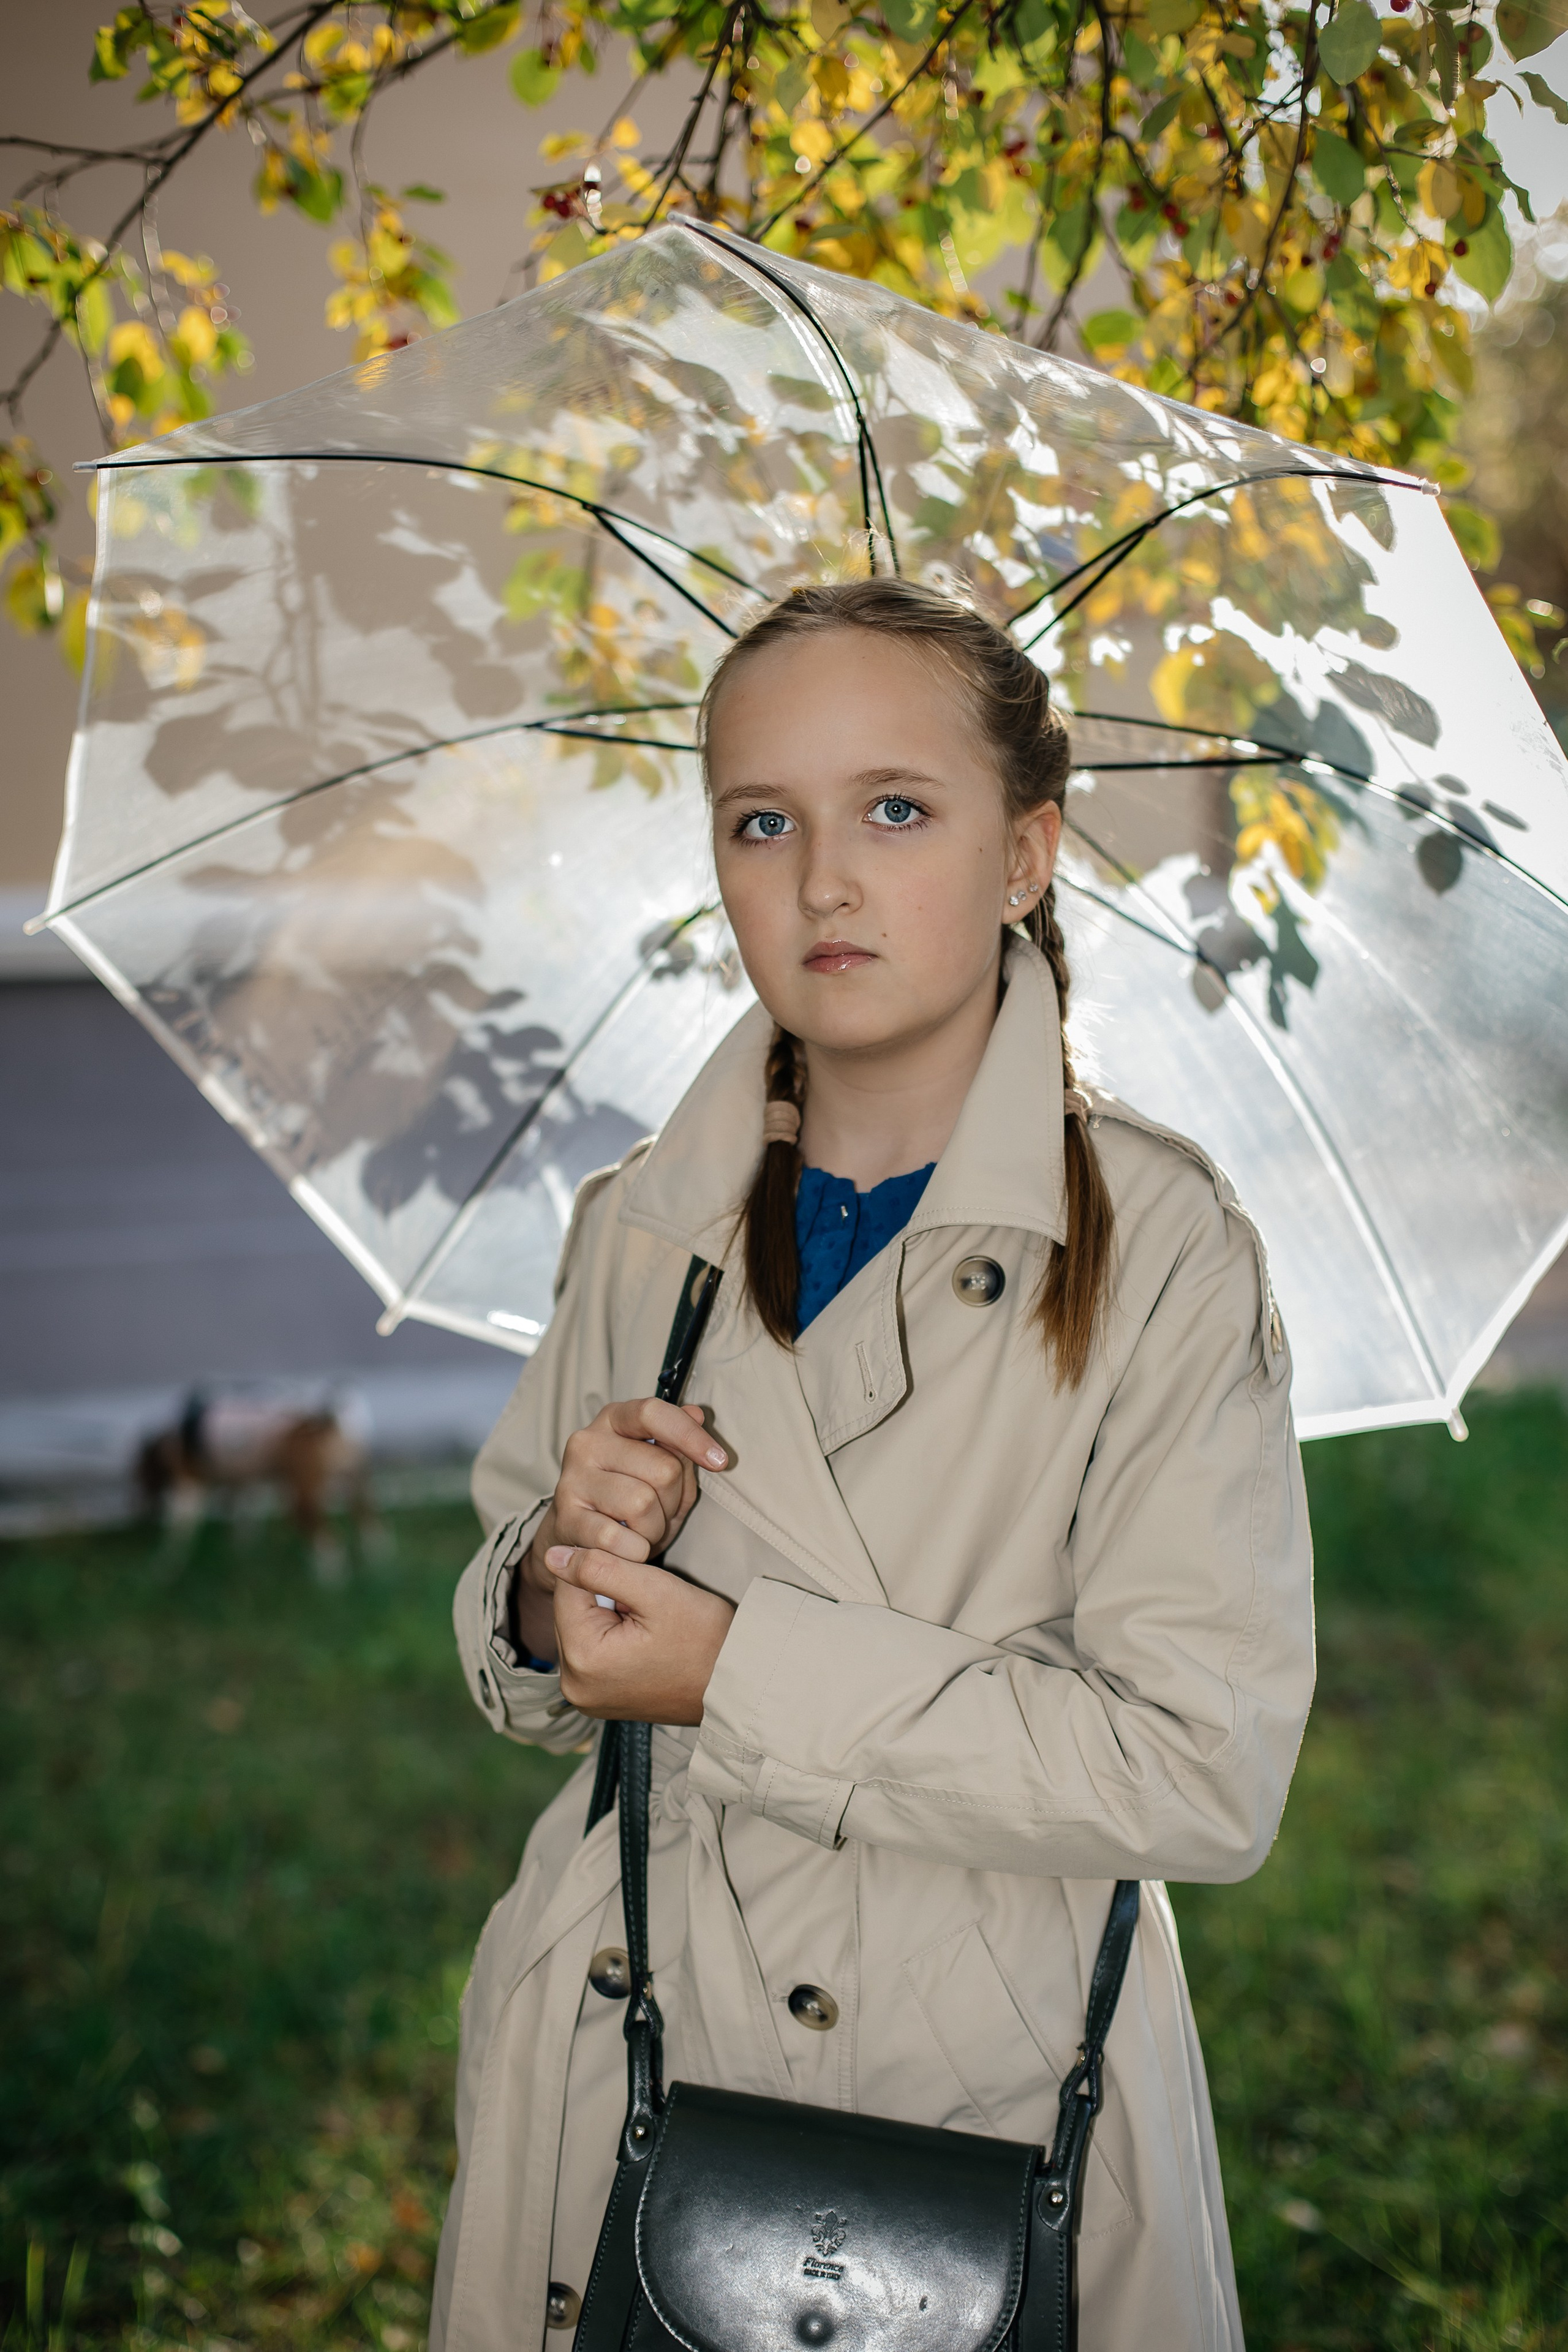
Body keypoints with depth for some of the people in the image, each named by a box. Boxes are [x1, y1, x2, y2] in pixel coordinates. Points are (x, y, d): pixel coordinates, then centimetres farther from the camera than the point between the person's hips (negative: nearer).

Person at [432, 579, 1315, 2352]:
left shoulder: (1159, 1243, -14)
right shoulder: (640, 1225, 0)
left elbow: (1205, 1767, -18)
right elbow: (522, 1673, 10)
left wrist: (742, 1674, -20)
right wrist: (557, 1592, -14)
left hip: (993, 2088, -3)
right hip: (628, 2060, 4)